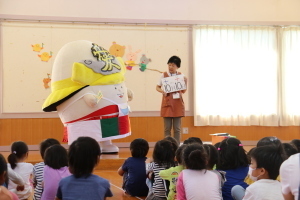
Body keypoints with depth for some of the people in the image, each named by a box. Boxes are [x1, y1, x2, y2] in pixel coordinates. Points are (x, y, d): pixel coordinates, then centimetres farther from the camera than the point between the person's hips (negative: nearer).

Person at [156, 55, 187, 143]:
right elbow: (157, 87, 7)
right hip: (167, 103, -1)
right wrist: (162, 91, -14)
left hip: (178, 104, 1)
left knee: (177, 128, 3)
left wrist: (185, 83, -10)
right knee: (167, 128, 0)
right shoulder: (164, 75, 3)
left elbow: (184, 91, 8)